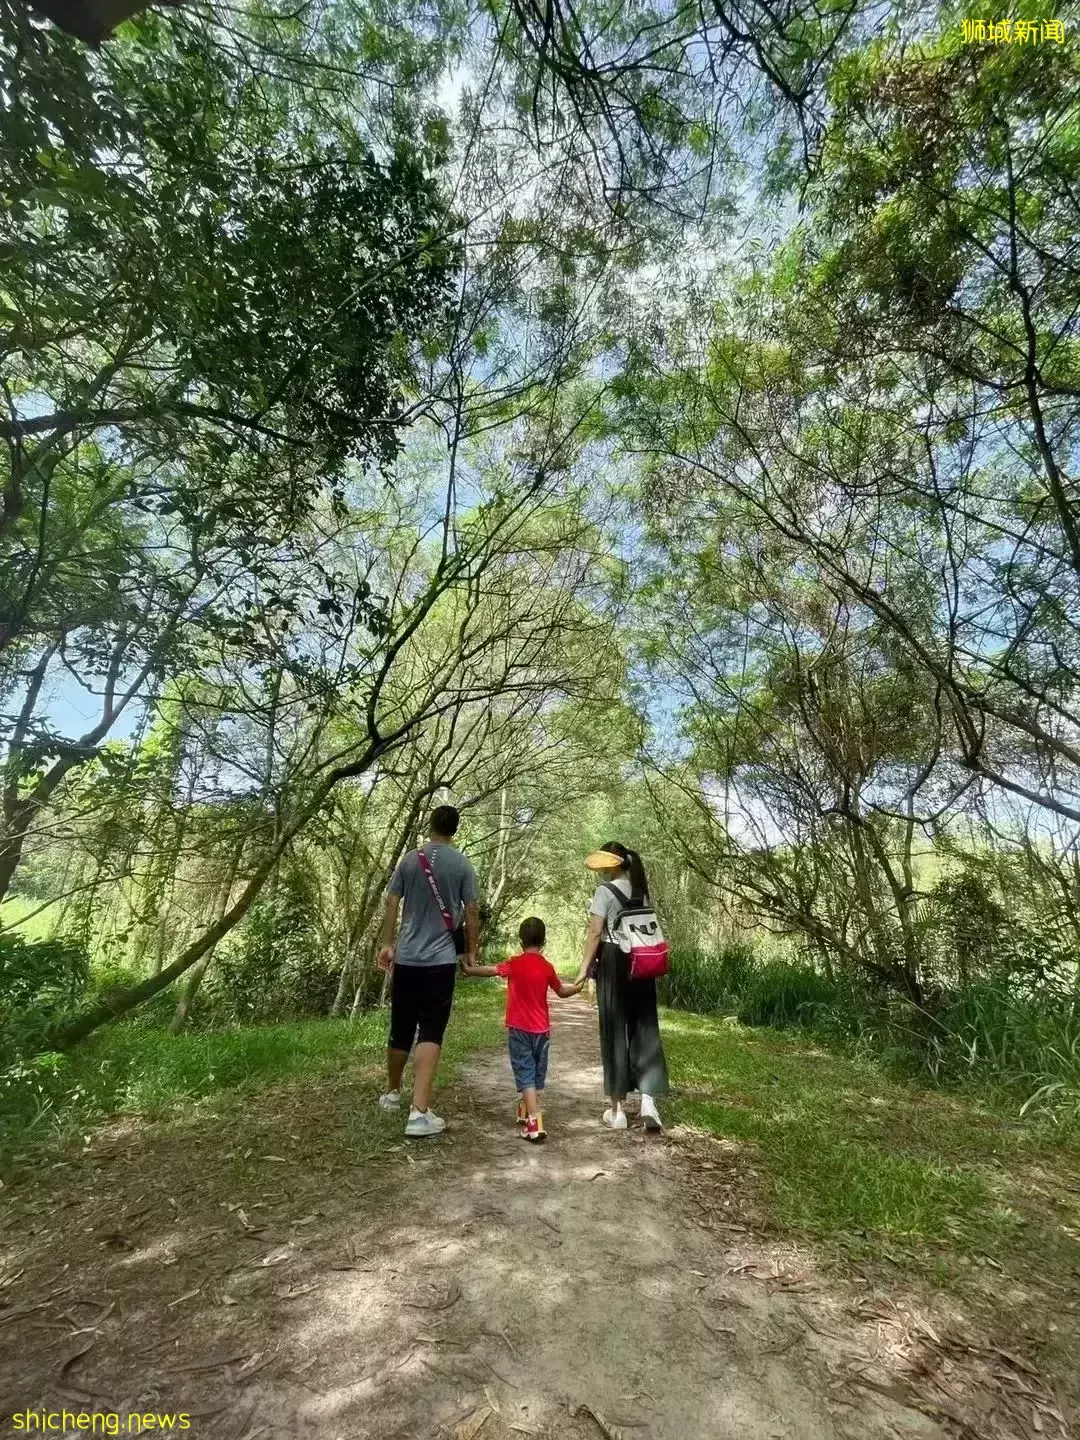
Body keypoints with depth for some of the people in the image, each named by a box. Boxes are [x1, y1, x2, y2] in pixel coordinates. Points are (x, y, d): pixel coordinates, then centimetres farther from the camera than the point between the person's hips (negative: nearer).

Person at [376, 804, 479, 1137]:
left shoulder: (410, 859, 2)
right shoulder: (462, 865, -5)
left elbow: (391, 904, 3)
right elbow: (471, 912, -4)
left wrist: (387, 944, 13)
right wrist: (471, 950, 9)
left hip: (406, 958, 3)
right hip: (441, 960, -3)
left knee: (400, 1030, 17)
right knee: (430, 1034, 0)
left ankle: (391, 1092, 37)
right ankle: (419, 1113, -5)